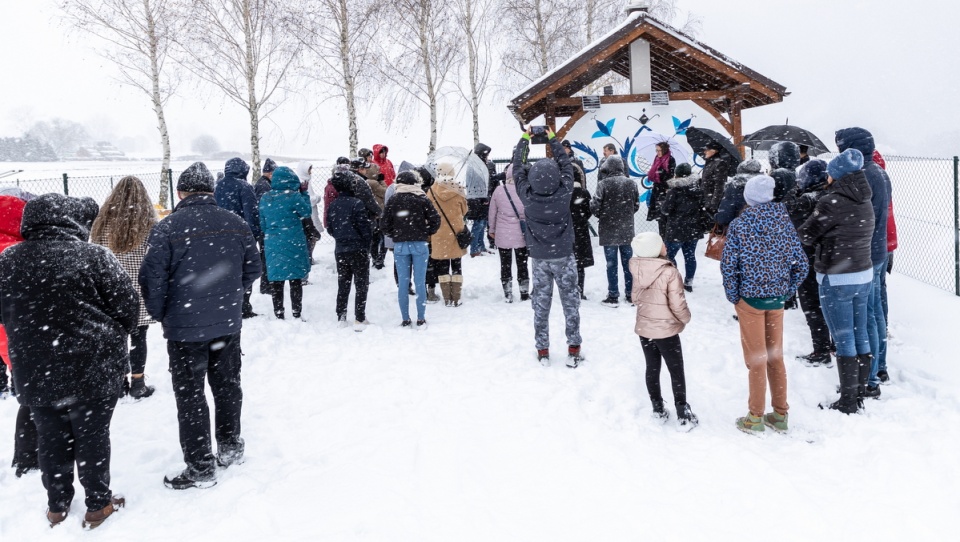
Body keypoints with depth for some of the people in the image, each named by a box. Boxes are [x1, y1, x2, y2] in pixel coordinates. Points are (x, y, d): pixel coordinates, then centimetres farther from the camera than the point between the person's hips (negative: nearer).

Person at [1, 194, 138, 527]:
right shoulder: (94, 257, -15)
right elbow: (127, 306, -10)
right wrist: (111, 340, 9)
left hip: (34, 374, 4)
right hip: (92, 371, -3)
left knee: (52, 440, 18)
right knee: (92, 437, 11)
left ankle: (57, 506, 33)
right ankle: (98, 505, 24)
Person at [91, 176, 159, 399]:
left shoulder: (103, 221, 3)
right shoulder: (147, 222, -9)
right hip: (140, 290, -3)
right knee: (138, 337, 4)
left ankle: (120, 381, 22)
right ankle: (137, 384, 11)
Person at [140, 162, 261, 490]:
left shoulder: (168, 228, -15)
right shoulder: (236, 224, 0)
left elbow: (152, 278, -13)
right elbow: (252, 269, 8)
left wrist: (160, 315, 3)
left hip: (185, 328, -5)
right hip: (229, 324, 5)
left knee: (190, 396, 5)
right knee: (227, 386, 19)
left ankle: (200, 468, 11)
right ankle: (230, 448, 33)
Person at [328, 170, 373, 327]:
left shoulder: (333, 205, 3)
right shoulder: (356, 203, -14)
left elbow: (330, 228, 9)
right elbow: (365, 226, -15)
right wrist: (367, 243, 0)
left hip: (340, 250, 5)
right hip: (358, 249, -5)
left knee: (343, 285, 14)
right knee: (362, 285, 3)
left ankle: (341, 318, 16)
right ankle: (360, 320, 1)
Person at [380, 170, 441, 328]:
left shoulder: (392, 200, 1)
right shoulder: (422, 198, -3)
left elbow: (384, 224, 0)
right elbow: (435, 219, -5)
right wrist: (427, 233, 9)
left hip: (400, 246, 1)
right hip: (419, 245, -1)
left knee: (403, 283, 7)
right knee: (420, 283, 3)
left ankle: (405, 320, 9)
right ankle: (421, 320, 5)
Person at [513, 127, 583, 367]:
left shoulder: (527, 196, -15)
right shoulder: (564, 193, -17)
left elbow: (518, 167, -2)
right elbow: (566, 164, -2)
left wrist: (525, 138, 8)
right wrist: (553, 139, 8)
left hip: (540, 259, 1)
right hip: (564, 257, -1)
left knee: (541, 305, 11)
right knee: (570, 302, 10)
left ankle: (542, 351, 16)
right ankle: (574, 350, 14)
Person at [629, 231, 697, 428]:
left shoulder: (637, 271, -7)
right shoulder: (669, 272, -25)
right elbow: (677, 304, -19)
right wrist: (685, 318, 1)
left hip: (643, 328, 5)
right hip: (667, 330, -5)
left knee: (652, 368, 17)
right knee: (676, 371, 9)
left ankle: (658, 409, 26)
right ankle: (683, 413, 14)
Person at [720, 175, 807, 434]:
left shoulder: (739, 225, -11)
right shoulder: (785, 223, -1)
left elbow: (728, 265, -13)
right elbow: (801, 265, 0)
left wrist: (734, 296, -1)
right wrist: (786, 292, 10)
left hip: (750, 298, -3)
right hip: (777, 299, 3)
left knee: (756, 359, 5)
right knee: (776, 357, 15)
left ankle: (755, 418, 15)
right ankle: (780, 415, 23)